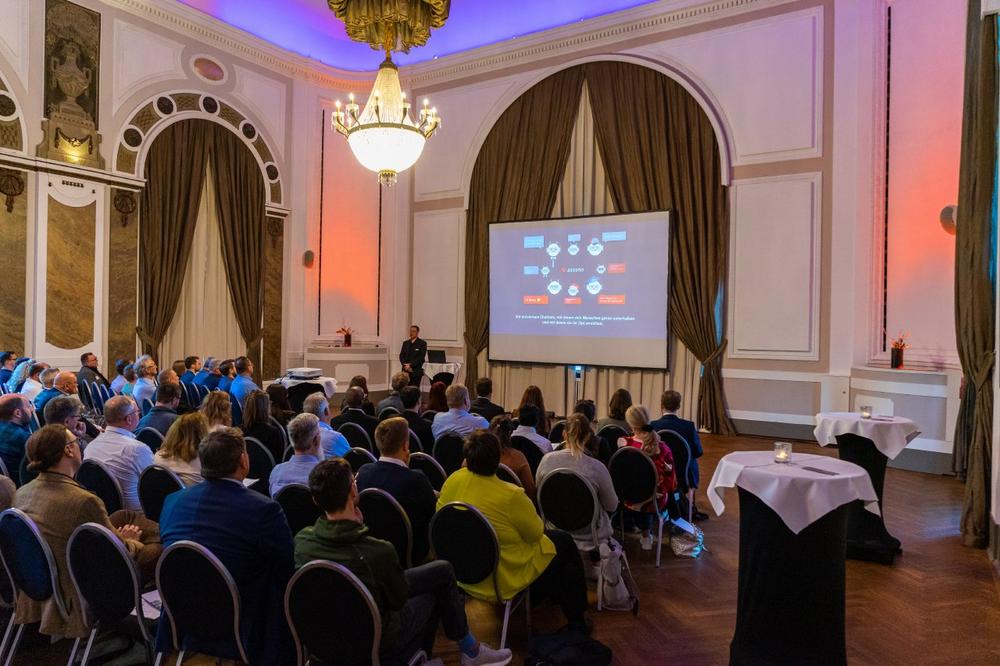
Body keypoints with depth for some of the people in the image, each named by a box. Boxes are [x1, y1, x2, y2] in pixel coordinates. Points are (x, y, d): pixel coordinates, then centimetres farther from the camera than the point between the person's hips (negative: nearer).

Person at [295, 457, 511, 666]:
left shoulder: (302, 540, -19)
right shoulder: (378, 552, -36)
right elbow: (399, 600, -15)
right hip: (375, 640, -6)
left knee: (442, 569, 17)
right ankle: (469, 649, 34)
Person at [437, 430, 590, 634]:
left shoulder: (453, 481, -14)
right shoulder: (510, 496, -31)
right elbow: (535, 533, -16)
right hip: (503, 582, -7)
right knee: (565, 542, 16)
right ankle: (578, 621, 29)